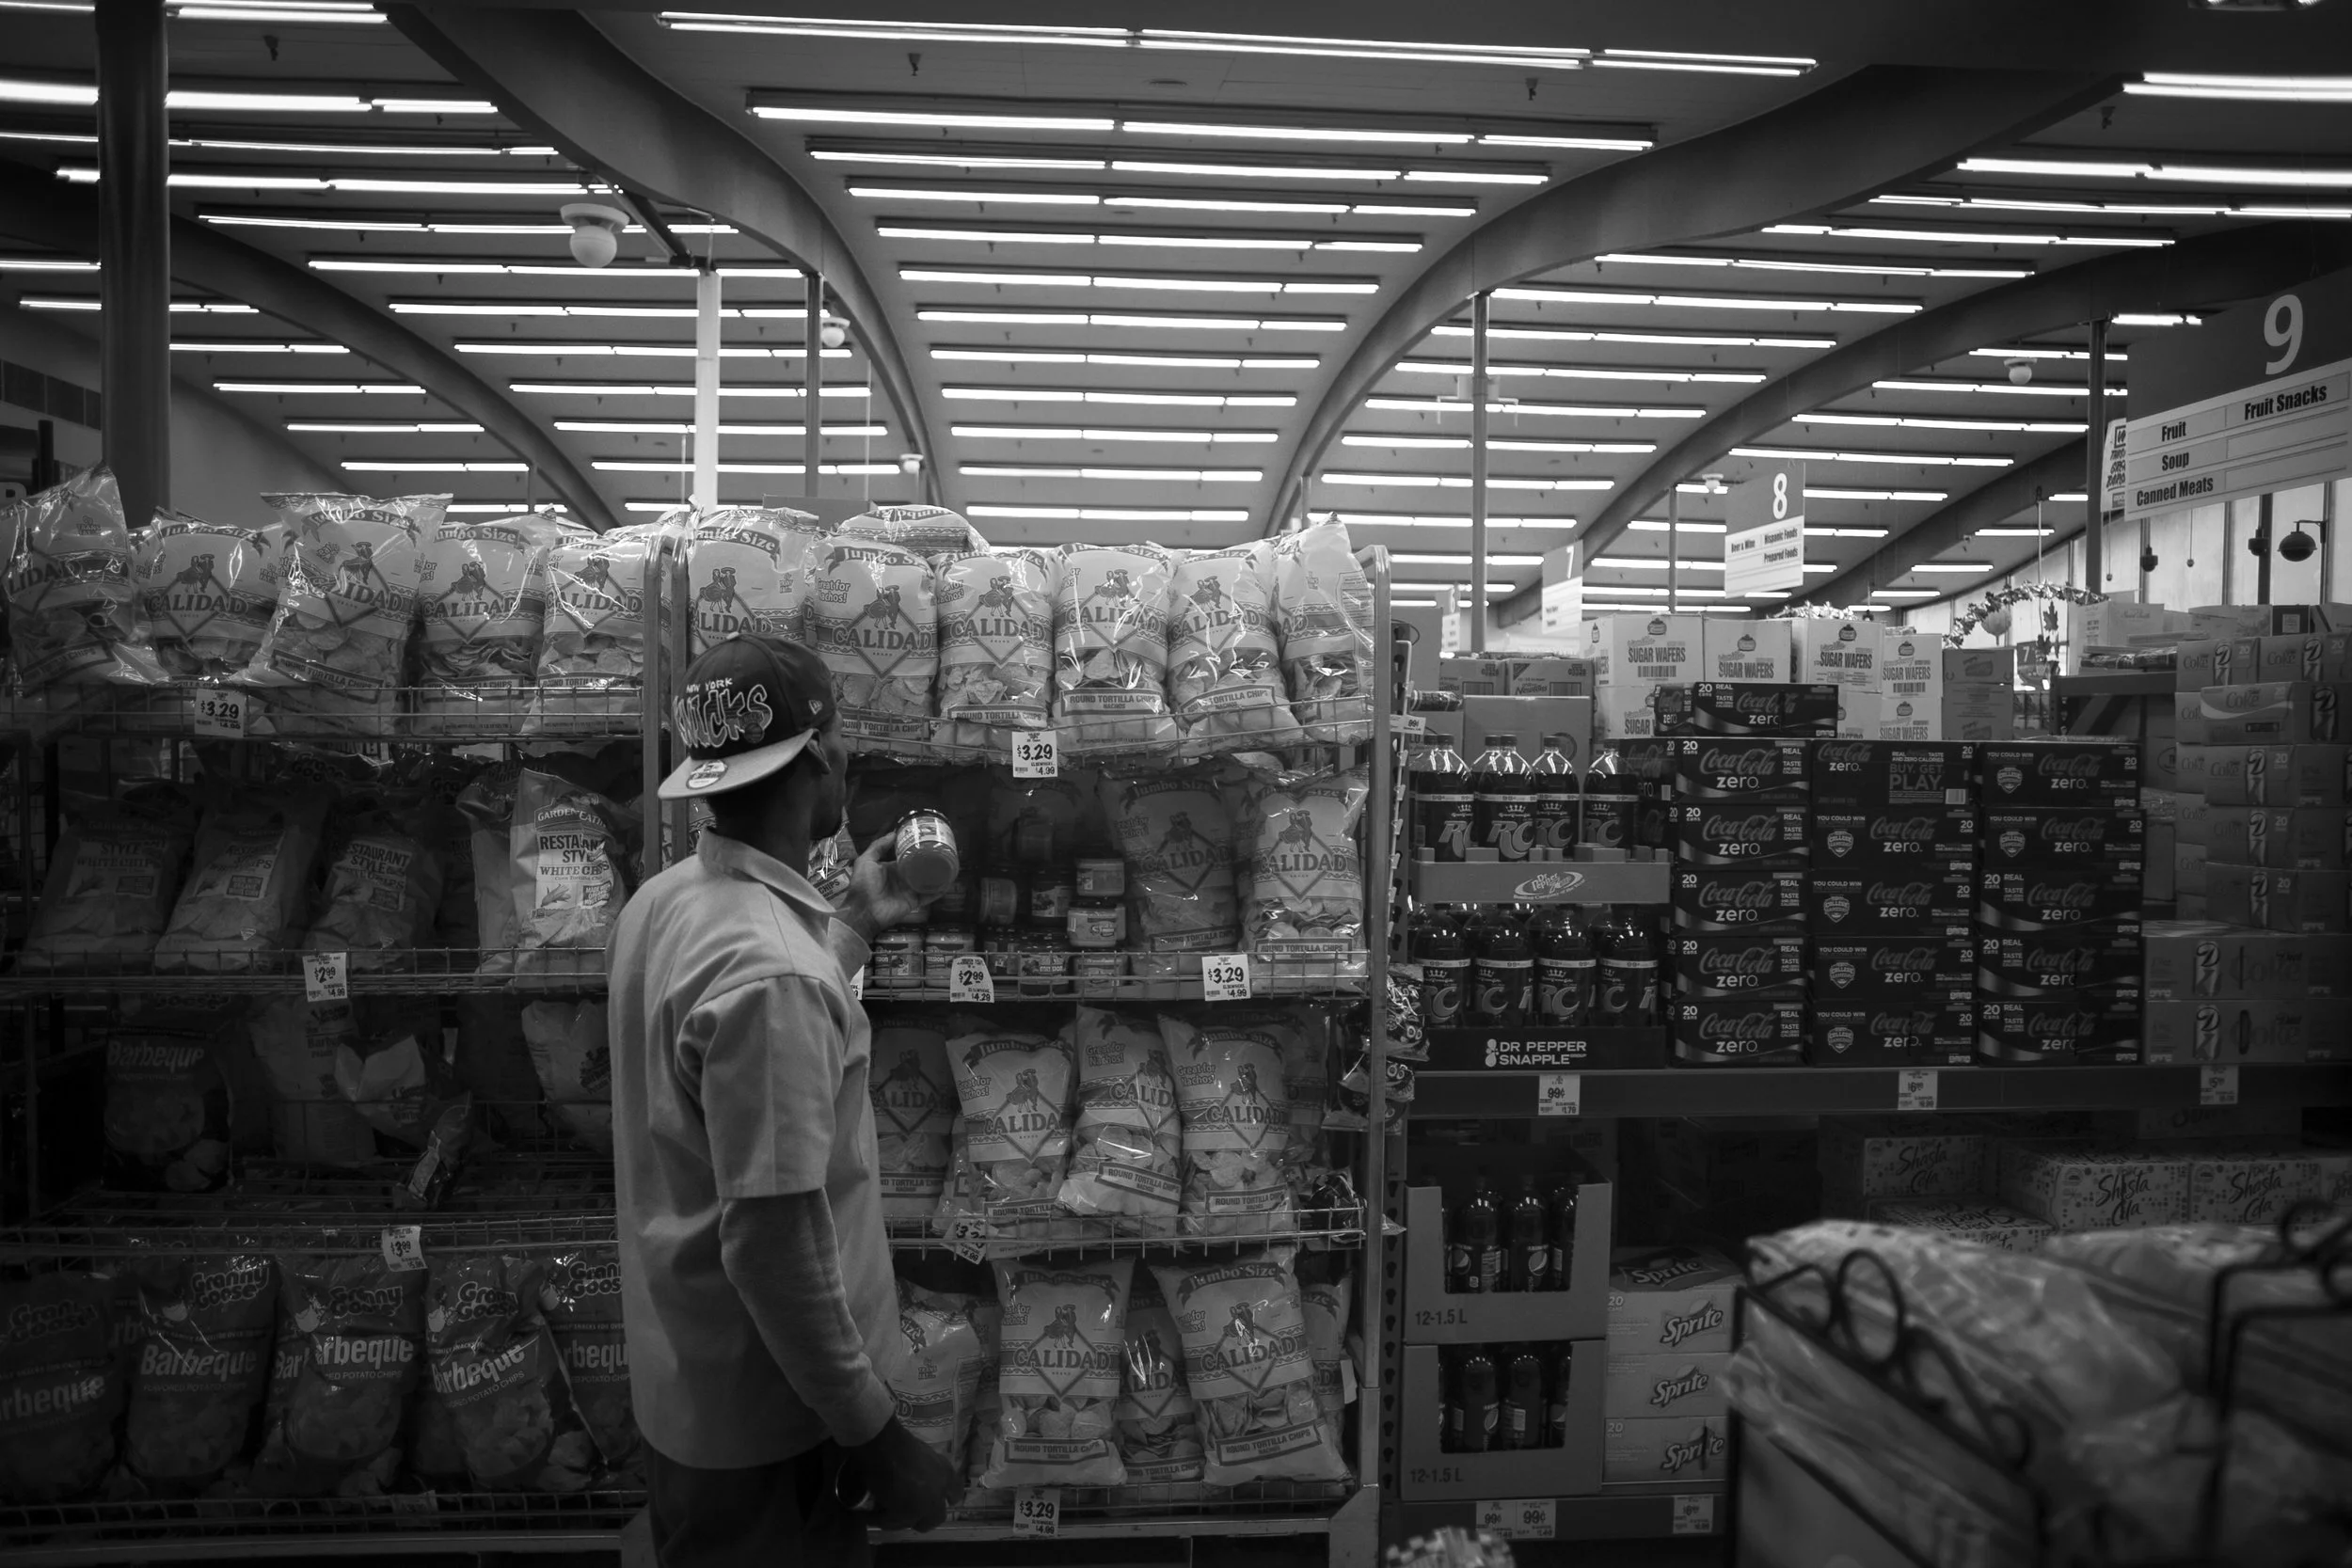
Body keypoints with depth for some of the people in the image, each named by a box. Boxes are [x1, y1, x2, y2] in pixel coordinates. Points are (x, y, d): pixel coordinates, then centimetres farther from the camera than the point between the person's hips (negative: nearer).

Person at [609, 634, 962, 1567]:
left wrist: (855, 921, 15)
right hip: (765, 1416, -9)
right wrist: (874, 1435, -20)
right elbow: (772, 1246, -29)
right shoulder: (768, 970, -31)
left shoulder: (664, 903, -2)